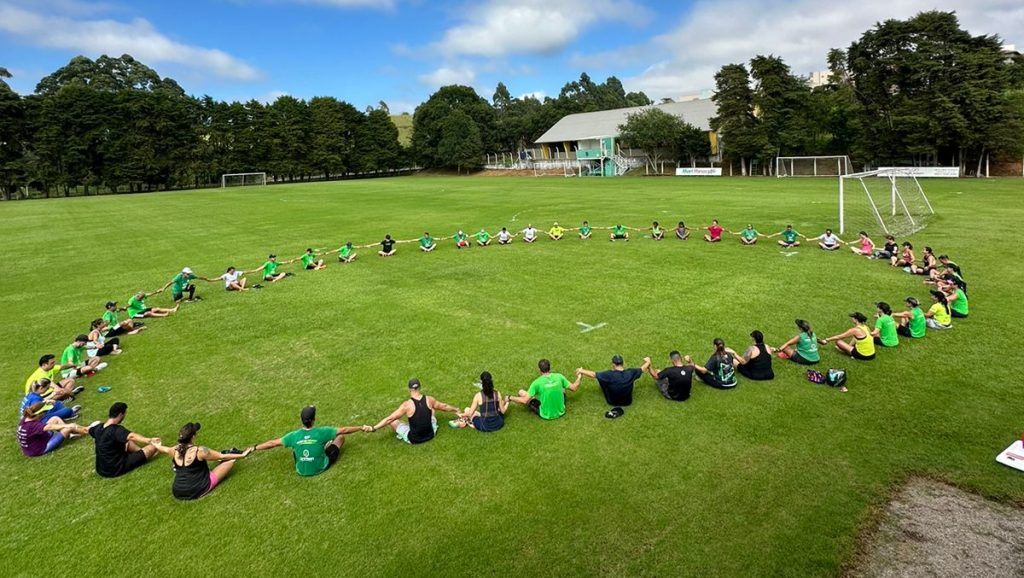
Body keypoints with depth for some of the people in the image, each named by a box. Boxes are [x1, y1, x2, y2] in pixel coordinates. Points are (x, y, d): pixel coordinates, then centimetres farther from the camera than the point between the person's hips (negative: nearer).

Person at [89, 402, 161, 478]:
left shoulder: (98, 428, 0)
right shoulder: (116, 430, -26)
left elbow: (88, 429, 26)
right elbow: (131, 436, -47)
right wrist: (150, 440, -63)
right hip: (116, 469, -9)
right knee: (152, 447, -6)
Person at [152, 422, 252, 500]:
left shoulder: (174, 451, -3)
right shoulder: (199, 451, -19)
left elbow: (164, 449, 23)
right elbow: (223, 456, -9)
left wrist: (155, 445, 45)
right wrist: (242, 455, 1)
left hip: (177, 493, 6)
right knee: (231, 459, 4)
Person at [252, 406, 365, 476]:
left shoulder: (294, 436, -19)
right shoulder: (322, 432, -25)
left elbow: (272, 443, -8)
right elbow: (344, 430, -14)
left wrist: (252, 449, 6)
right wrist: (361, 427, -1)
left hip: (301, 471, 2)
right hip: (321, 468, -2)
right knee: (340, 436, 9)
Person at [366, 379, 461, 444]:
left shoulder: (407, 405, -20)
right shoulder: (429, 400, -9)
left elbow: (389, 418, -19)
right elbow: (444, 406, 10)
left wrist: (373, 428, -12)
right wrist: (456, 410, 28)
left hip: (413, 439, -3)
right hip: (430, 435, 4)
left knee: (393, 421, 8)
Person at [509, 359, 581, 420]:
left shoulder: (537, 383, -21)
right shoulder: (559, 376, -12)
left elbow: (525, 401, -19)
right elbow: (573, 388, -1)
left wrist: (510, 398, -3)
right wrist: (578, 378, 19)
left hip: (546, 415, -3)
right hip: (560, 412, 3)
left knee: (521, 392, 3)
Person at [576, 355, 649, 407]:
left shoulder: (610, 375, -30)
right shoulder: (631, 373, -21)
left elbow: (593, 374, -21)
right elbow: (643, 369, -2)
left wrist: (581, 371, -5)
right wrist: (648, 362, 19)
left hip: (612, 402, -2)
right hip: (628, 402, 2)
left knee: (600, 377, 9)